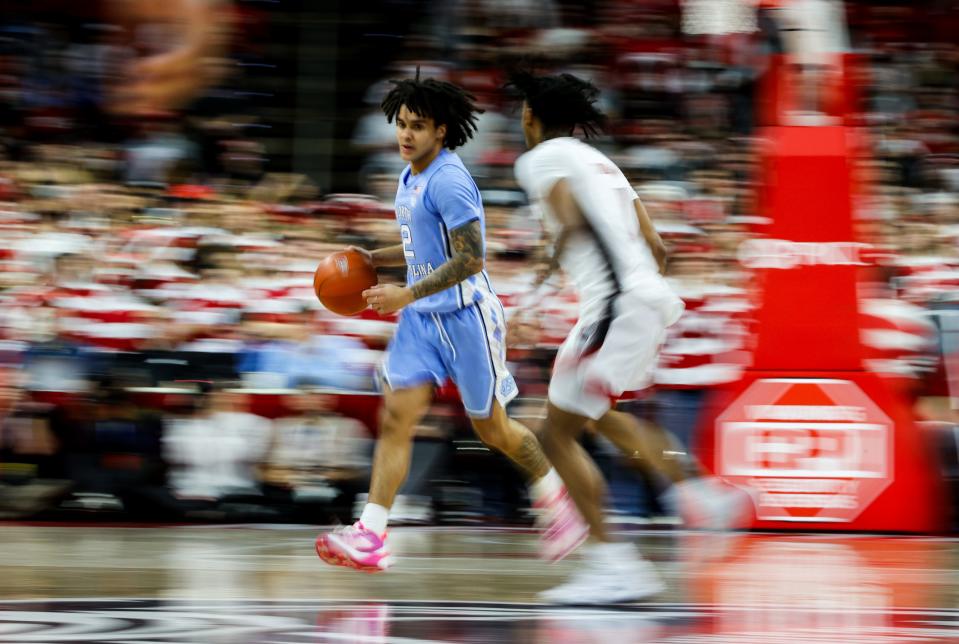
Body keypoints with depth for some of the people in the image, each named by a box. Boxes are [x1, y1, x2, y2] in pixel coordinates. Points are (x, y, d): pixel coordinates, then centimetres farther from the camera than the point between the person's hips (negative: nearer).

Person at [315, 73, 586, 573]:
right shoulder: (410, 180, 11)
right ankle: (369, 537, -10)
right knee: (396, 417, -4)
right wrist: (374, 258, 12)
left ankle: (557, 501, 28)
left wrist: (408, 293, -25)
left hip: (464, 316, -8)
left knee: (491, 427, 5)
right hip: (420, 319, 8)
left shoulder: (449, 181, -18)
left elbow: (470, 258, -23)